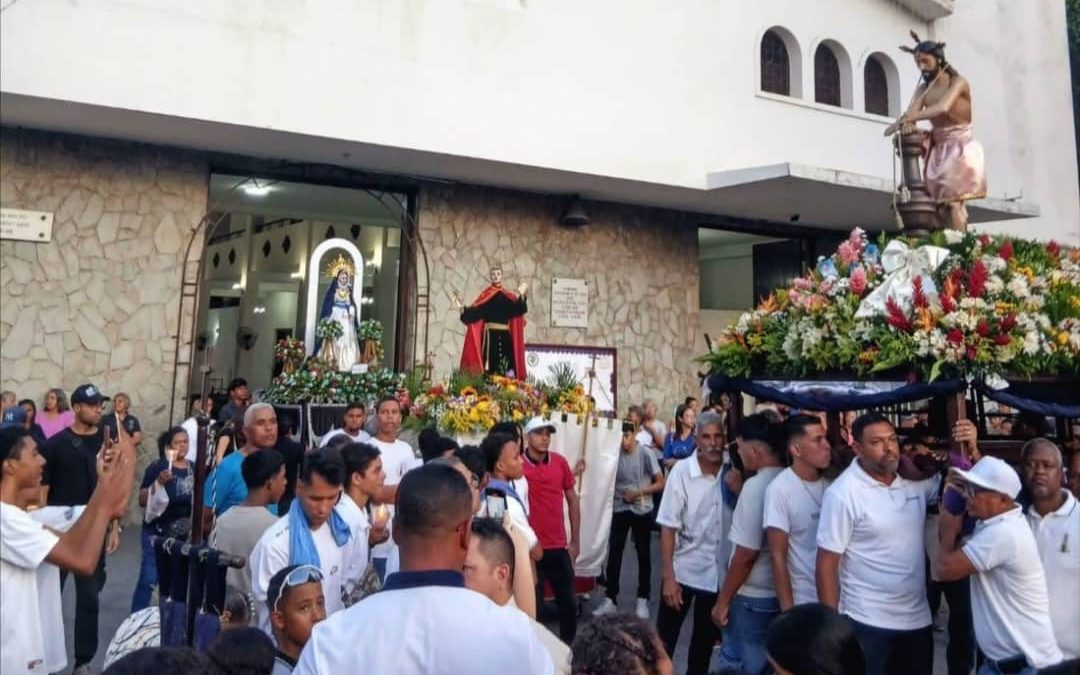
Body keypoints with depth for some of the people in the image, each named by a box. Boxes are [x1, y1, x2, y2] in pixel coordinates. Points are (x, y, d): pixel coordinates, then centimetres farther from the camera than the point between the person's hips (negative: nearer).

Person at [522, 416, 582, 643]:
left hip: (559, 547, 4)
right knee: (534, 605, 5)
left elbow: (572, 499, 10)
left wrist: (575, 540, 10)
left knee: (568, 603, 11)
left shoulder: (560, 462, 1)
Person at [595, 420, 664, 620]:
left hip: (642, 511, -1)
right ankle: (610, 600, 13)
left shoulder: (645, 455, -10)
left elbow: (660, 483, -7)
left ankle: (642, 601, 20)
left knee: (644, 556, 8)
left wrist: (638, 493, -16)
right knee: (614, 555, 3)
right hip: (619, 510, 1)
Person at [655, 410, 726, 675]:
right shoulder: (682, 471, -15)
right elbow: (668, 526, -12)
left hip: (718, 570, 3)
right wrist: (668, 576, -15)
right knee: (665, 636, 7)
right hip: (683, 568, -2)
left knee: (706, 638, 19)